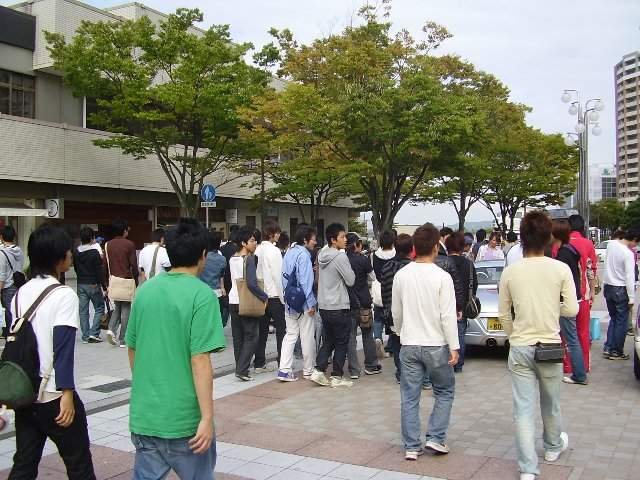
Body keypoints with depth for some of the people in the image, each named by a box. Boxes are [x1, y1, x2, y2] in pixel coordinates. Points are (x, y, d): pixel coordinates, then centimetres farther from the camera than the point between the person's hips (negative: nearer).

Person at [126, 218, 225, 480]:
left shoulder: (145, 290, 3)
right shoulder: (201, 295, -15)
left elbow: (132, 350, 11)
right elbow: (199, 360, -19)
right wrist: (207, 417, -14)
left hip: (143, 415, 5)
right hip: (184, 417, -5)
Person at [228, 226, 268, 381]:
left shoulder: (232, 259, 7)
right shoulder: (249, 259, -15)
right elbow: (252, 283, -22)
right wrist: (265, 296, -10)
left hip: (233, 301, 7)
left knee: (237, 337, 14)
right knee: (251, 336, 1)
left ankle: (240, 367, 20)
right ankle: (242, 369, -5)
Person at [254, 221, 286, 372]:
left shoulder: (257, 250, 4)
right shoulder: (274, 251, -14)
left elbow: (255, 273, 6)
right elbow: (277, 275, -15)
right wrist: (283, 296, -7)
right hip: (274, 295, -6)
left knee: (262, 329, 10)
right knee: (281, 329, 3)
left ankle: (259, 363, 14)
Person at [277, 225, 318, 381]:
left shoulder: (289, 252, 10)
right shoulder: (303, 254, -16)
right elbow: (305, 281, -19)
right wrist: (311, 303, -16)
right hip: (303, 303, -7)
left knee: (290, 335, 10)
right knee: (307, 337, 6)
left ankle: (284, 370, 3)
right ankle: (308, 370, 17)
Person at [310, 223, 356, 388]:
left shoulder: (323, 254, 6)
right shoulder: (340, 257, -17)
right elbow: (351, 280, -14)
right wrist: (349, 267, 2)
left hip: (324, 305, 7)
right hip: (339, 306, -7)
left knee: (327, 341, 17)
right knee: (341, 343, 6)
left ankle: (318, 370, 9)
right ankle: (336, 377, 12)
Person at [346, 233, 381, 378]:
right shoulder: (363, 260, -11)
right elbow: (372, 277, 2)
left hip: (348, 303, 2)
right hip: (363, 302, -2)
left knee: (351, 337, 5)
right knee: (368, 335, 14)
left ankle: (354, 370, 5)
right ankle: (371, 366, 22)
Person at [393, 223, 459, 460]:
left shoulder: (401, 275, -1)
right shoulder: (442, 277, -13)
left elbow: (396, 312, 8)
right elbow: (448, 316, -13)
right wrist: (454, 347, -7)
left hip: (409, 345, 3)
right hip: (436, 345, -3)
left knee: (409, 397, 9)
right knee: (445, 391, 17)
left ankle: (411, 446, 14)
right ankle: (435, 438, 12)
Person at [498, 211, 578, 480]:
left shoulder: (510, 272, -5)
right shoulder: (561, 269, -9)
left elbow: (504, 314, 2)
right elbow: (572, 309, -5)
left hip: (520, 348, 0)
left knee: (523, 409, 2)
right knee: (550, 403, 21)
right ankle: (553, 446, 44)